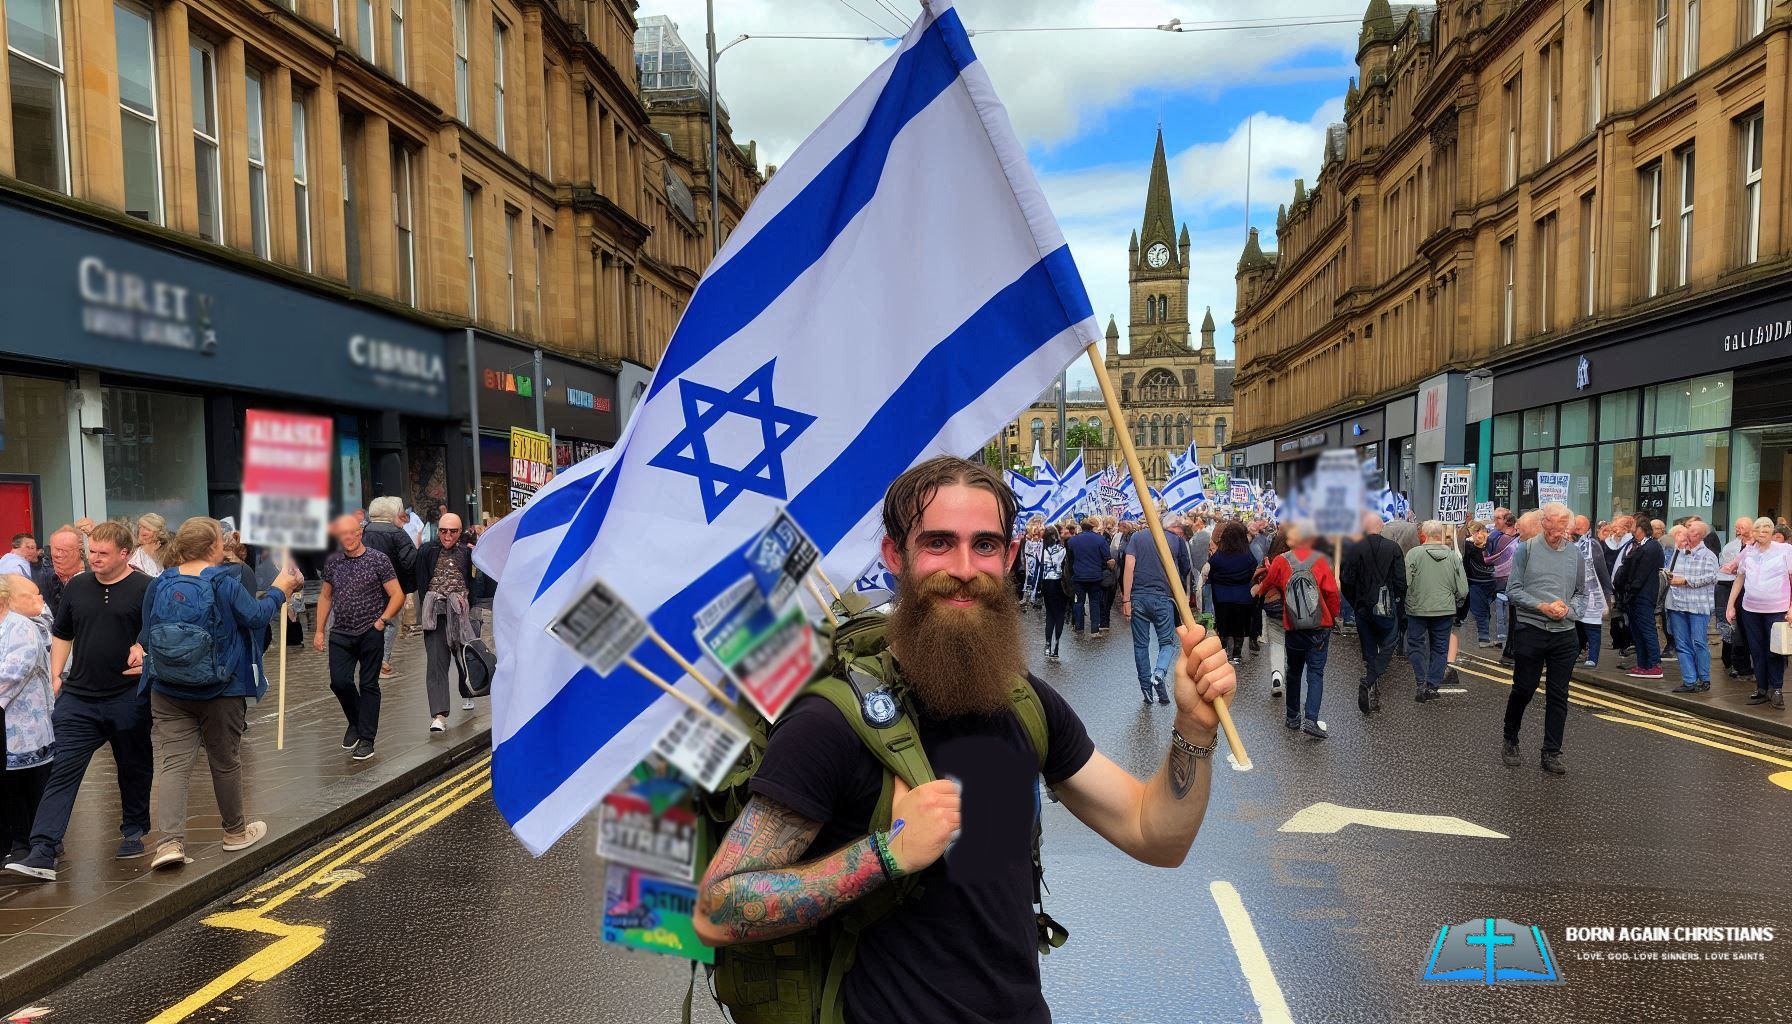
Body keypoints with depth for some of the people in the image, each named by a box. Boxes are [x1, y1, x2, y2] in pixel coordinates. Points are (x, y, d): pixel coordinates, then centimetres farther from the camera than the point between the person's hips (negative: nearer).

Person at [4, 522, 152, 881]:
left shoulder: (145, 589, -6)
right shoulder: (76, 587, 8)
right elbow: (61, 634, 19)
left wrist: (146, 653, -22)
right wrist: (56, 676, 12)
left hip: (129, 699, -3)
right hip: (78, 697, 3)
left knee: (134, 770, 12)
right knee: (63, 772, -3)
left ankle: (134, 832, 30)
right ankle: (43, 853, -5)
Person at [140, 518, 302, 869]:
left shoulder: (159, 585, 0)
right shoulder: (224, 582, -14)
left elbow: (146, 638, 8)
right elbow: (256, 617, -14)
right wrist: (279, 590, 1)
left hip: (167, 692, 3)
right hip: (221, 692, -3)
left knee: (175, 764, 2)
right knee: (225, 762, 12)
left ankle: (170, 841, -12)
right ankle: (235, 831, 29)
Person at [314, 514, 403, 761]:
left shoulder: (378, 559, -5)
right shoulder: (332, 562, 7)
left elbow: (397, 595, -4)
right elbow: (325, 597, 16)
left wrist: (383, 620, -14)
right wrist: (320, 630, 12)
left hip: (370, 633, -3)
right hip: (341, 633, 3)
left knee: (368, 685, 2)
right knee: (339, 682, -3)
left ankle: (366, 738, 10)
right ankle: (355, 722, 25)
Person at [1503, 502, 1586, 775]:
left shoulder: (1574, 552, 8)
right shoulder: (1526, 549, -3)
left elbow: (1581, 593, 13)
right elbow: (1513, 590, -5)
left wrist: (1568, 609, -7)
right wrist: (1543, 606, -16)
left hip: (1565, 634, 3)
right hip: (1530, 630, -3)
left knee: (1558, 696, 5)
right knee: (1523, 689, 4)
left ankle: (1552, 753, 13)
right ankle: (1510, 742, 23)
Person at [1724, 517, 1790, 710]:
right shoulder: (1747, 551, 8)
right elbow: (1739, 579, 15)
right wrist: (1730, 606, 13)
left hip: (1776, 609, -3)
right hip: (1750, 609, 3)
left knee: (1774, 651, 0)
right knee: (1756, 651, 8)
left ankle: (1775, 690, 11)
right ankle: (1761, 689, 16)